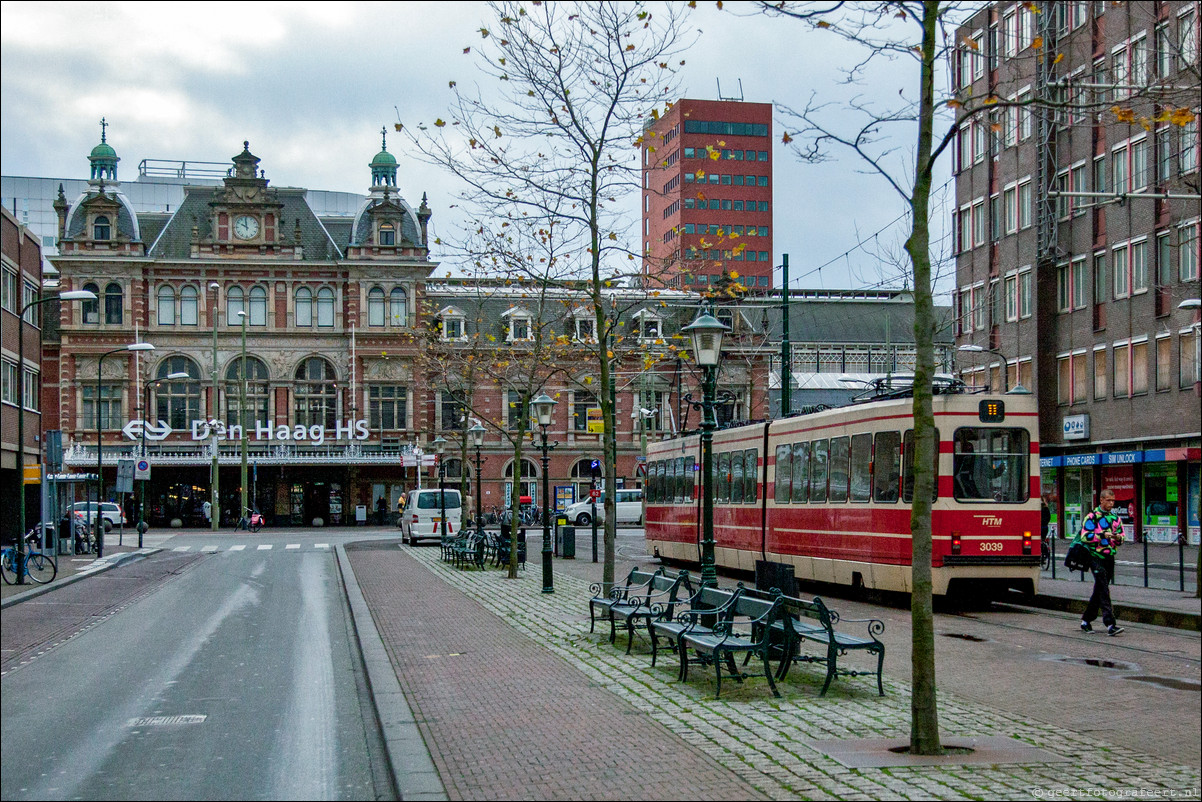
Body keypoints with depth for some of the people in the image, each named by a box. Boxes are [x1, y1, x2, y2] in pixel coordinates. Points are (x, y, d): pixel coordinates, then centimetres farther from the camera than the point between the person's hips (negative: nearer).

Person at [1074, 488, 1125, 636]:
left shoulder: (1115, 517, 14)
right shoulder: (1092, 516, -5)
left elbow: (1121, 537, 19)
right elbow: (1085, 536, -13)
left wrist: (1118, 538, -4)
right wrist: (1103, 535, -23)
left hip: (1110, 557, 7)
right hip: (1096, 557, -7)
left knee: (1099, 591, 12)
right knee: (1103, 591, -14)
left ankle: (1086, 621, 24)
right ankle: (1110, 624, -20)